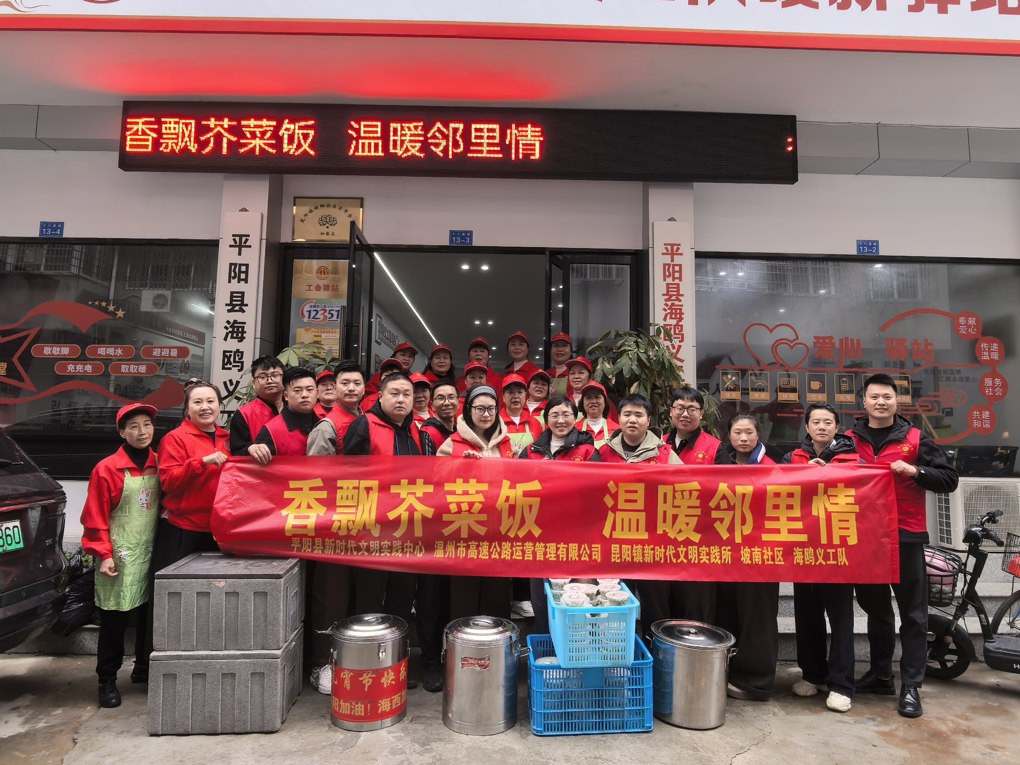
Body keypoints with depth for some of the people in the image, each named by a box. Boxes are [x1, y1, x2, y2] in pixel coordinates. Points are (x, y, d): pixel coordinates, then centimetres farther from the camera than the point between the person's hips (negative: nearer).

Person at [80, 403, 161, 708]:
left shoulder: (159, 465, 5)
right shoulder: (107, 469, -9)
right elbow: (95, 517, -8)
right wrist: (103, 554, -12)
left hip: (152, 553, 5)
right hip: (120, 557, -4)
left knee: (150, 614, 14)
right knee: (114, 620, 2)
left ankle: (143, 668, 31)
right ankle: (107, 680, 17)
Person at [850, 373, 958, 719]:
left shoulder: (916, 439, 1)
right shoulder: (849, 439, 7)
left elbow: (949, 479, -1)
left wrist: (914, 471, -17)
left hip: (905, 535, -2)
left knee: (913, 613, 3)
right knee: (875, 609, 15)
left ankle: (910, 686, 13)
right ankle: (880, 674, 28)